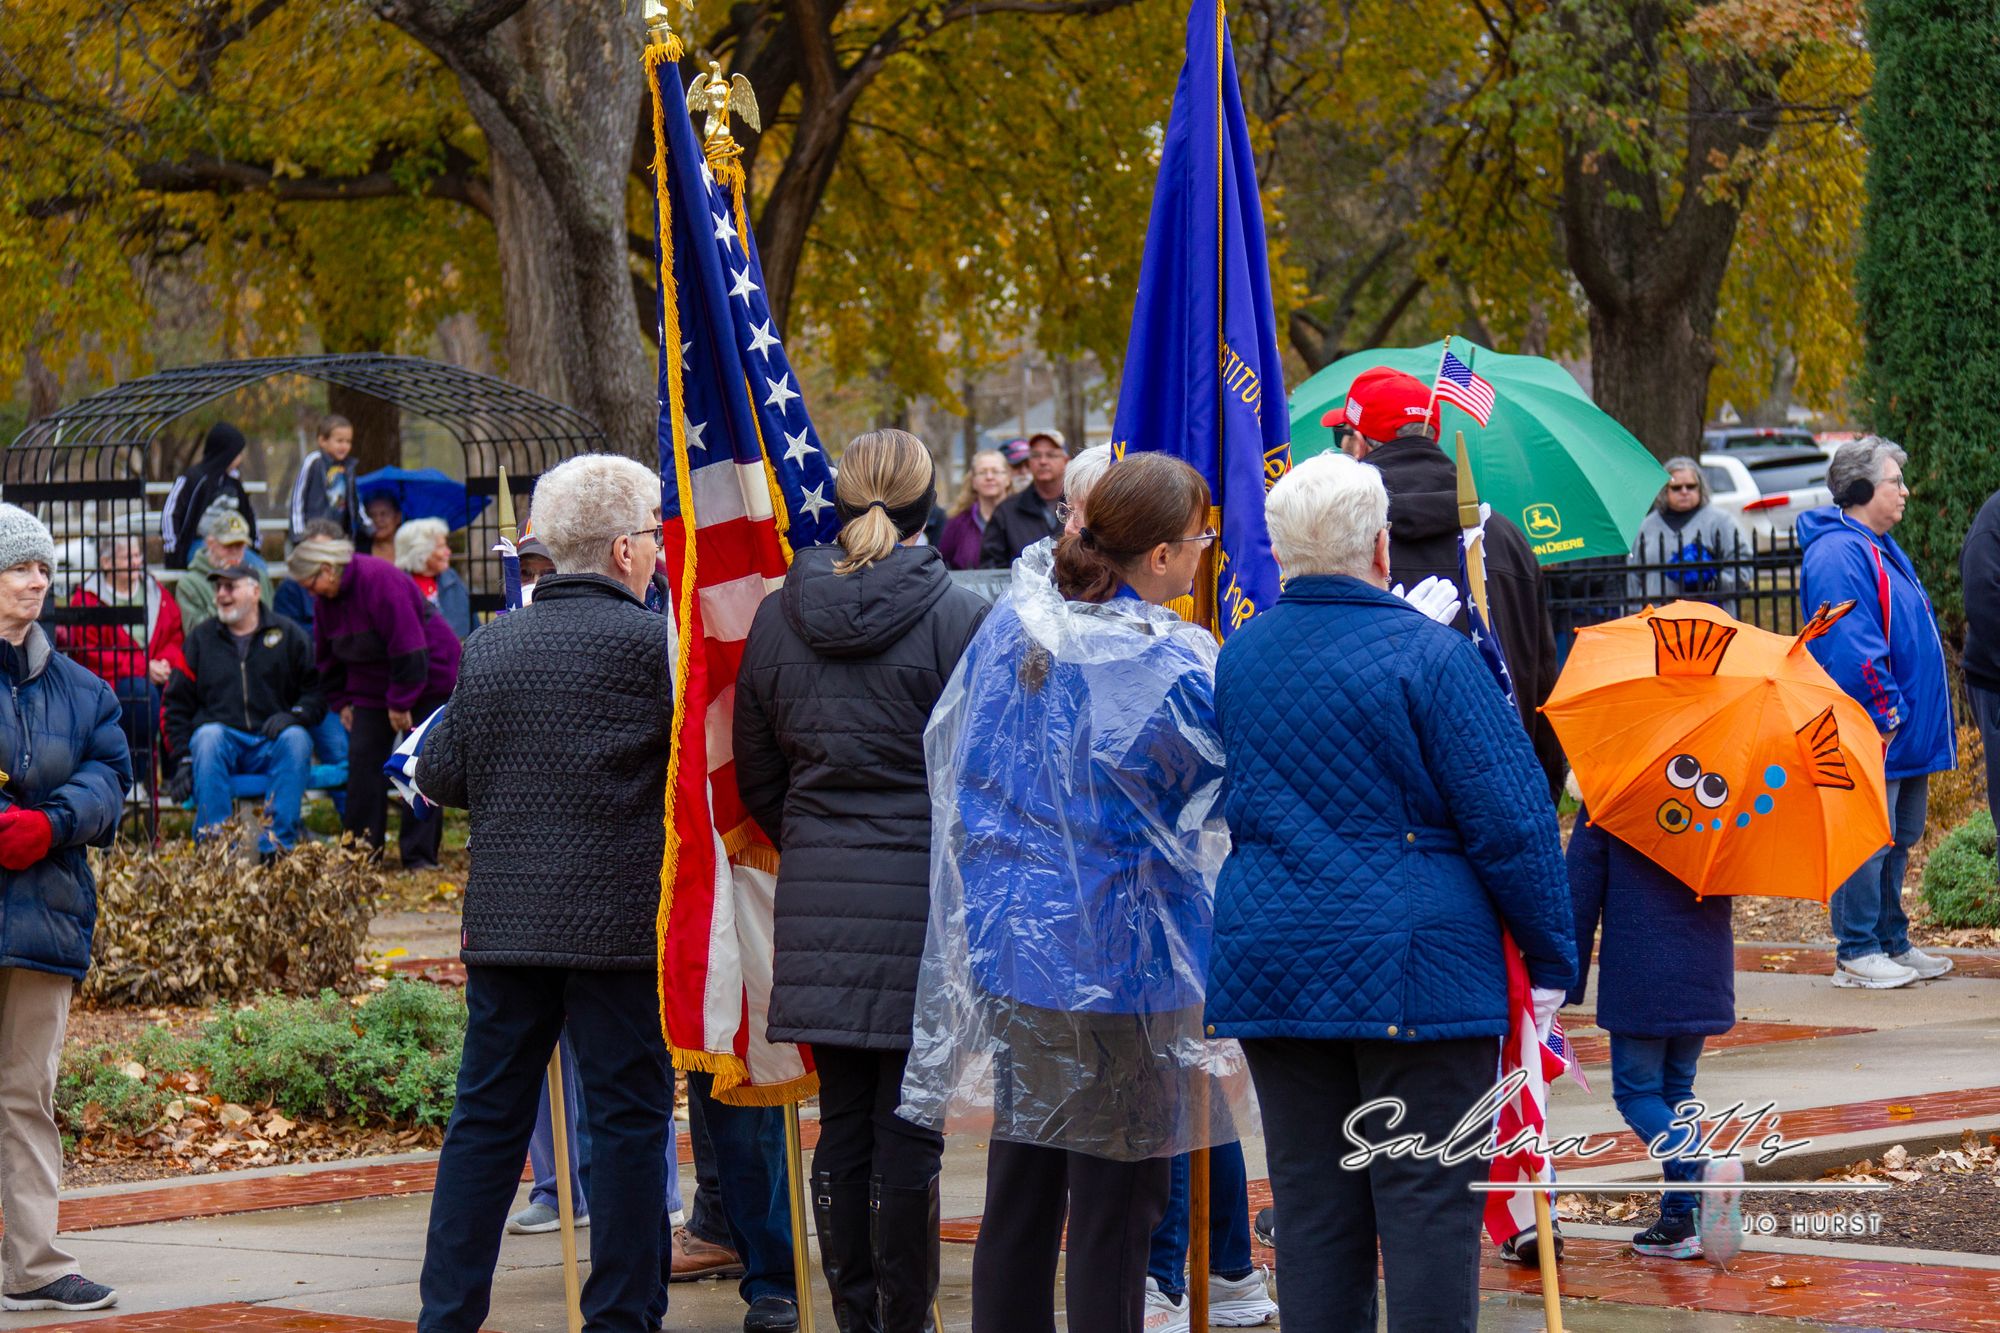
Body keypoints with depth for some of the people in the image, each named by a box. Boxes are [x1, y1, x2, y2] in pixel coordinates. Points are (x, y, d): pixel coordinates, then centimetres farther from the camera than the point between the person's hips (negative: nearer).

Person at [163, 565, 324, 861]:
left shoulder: (288, 634, 11)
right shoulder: (201, 637, 14)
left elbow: (317, 689, 7)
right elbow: (178, 703, 12)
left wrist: (294, 715, -14)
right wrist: (184, 759, 0)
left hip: (273, 741, 0)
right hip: (224, 738, 0)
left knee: (296, 739, -33)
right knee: (208, 736, -33)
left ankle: (277, 844, -36)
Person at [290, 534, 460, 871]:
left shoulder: (380, 581, -25)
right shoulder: (326, 598, 2)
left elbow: (408, 647, -25)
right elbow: (326, 653, 16)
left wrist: (401, 703, -21)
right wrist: (340, 701, 10)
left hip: (427, 679, -8)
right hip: (372, 688, 8)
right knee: (363, 761, -1)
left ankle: (420, 855, -4)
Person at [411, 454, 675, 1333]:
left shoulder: (493, 645, 6)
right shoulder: (646, 644, -9)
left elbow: (438, 774, 10)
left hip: (502, 921, 5)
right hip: (618, 922, -5)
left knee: (487, 1118, 10)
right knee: (628, 1117, 3)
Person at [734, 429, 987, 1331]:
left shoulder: (776, 620, 6)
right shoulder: (957, 620, -8)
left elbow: (756, 780, 13)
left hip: (816, 893, 4)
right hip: (921, 891, -4)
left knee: (842, 1120, 10)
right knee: (909, 1123, 0)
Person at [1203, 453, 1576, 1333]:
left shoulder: (1234, 658, 7)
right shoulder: (1426, 654, -10)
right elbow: (1513, 821, -10)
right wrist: (1550, 960, -4)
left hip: (1269, 960, 5)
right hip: (1413, 966, -5)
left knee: (1310, 1201, 10)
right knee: (1428, 1199, -1)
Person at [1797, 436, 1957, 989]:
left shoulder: (1880, 549, 18)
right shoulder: (1838, 555, -16)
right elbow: (1851, 647, -23)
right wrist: (1885, 712, -21)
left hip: (1905, 735, 10)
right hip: (1873, 735, -10)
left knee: (1899, 839, 15)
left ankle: (1892, 943, 23)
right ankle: (1856, 954, 0)